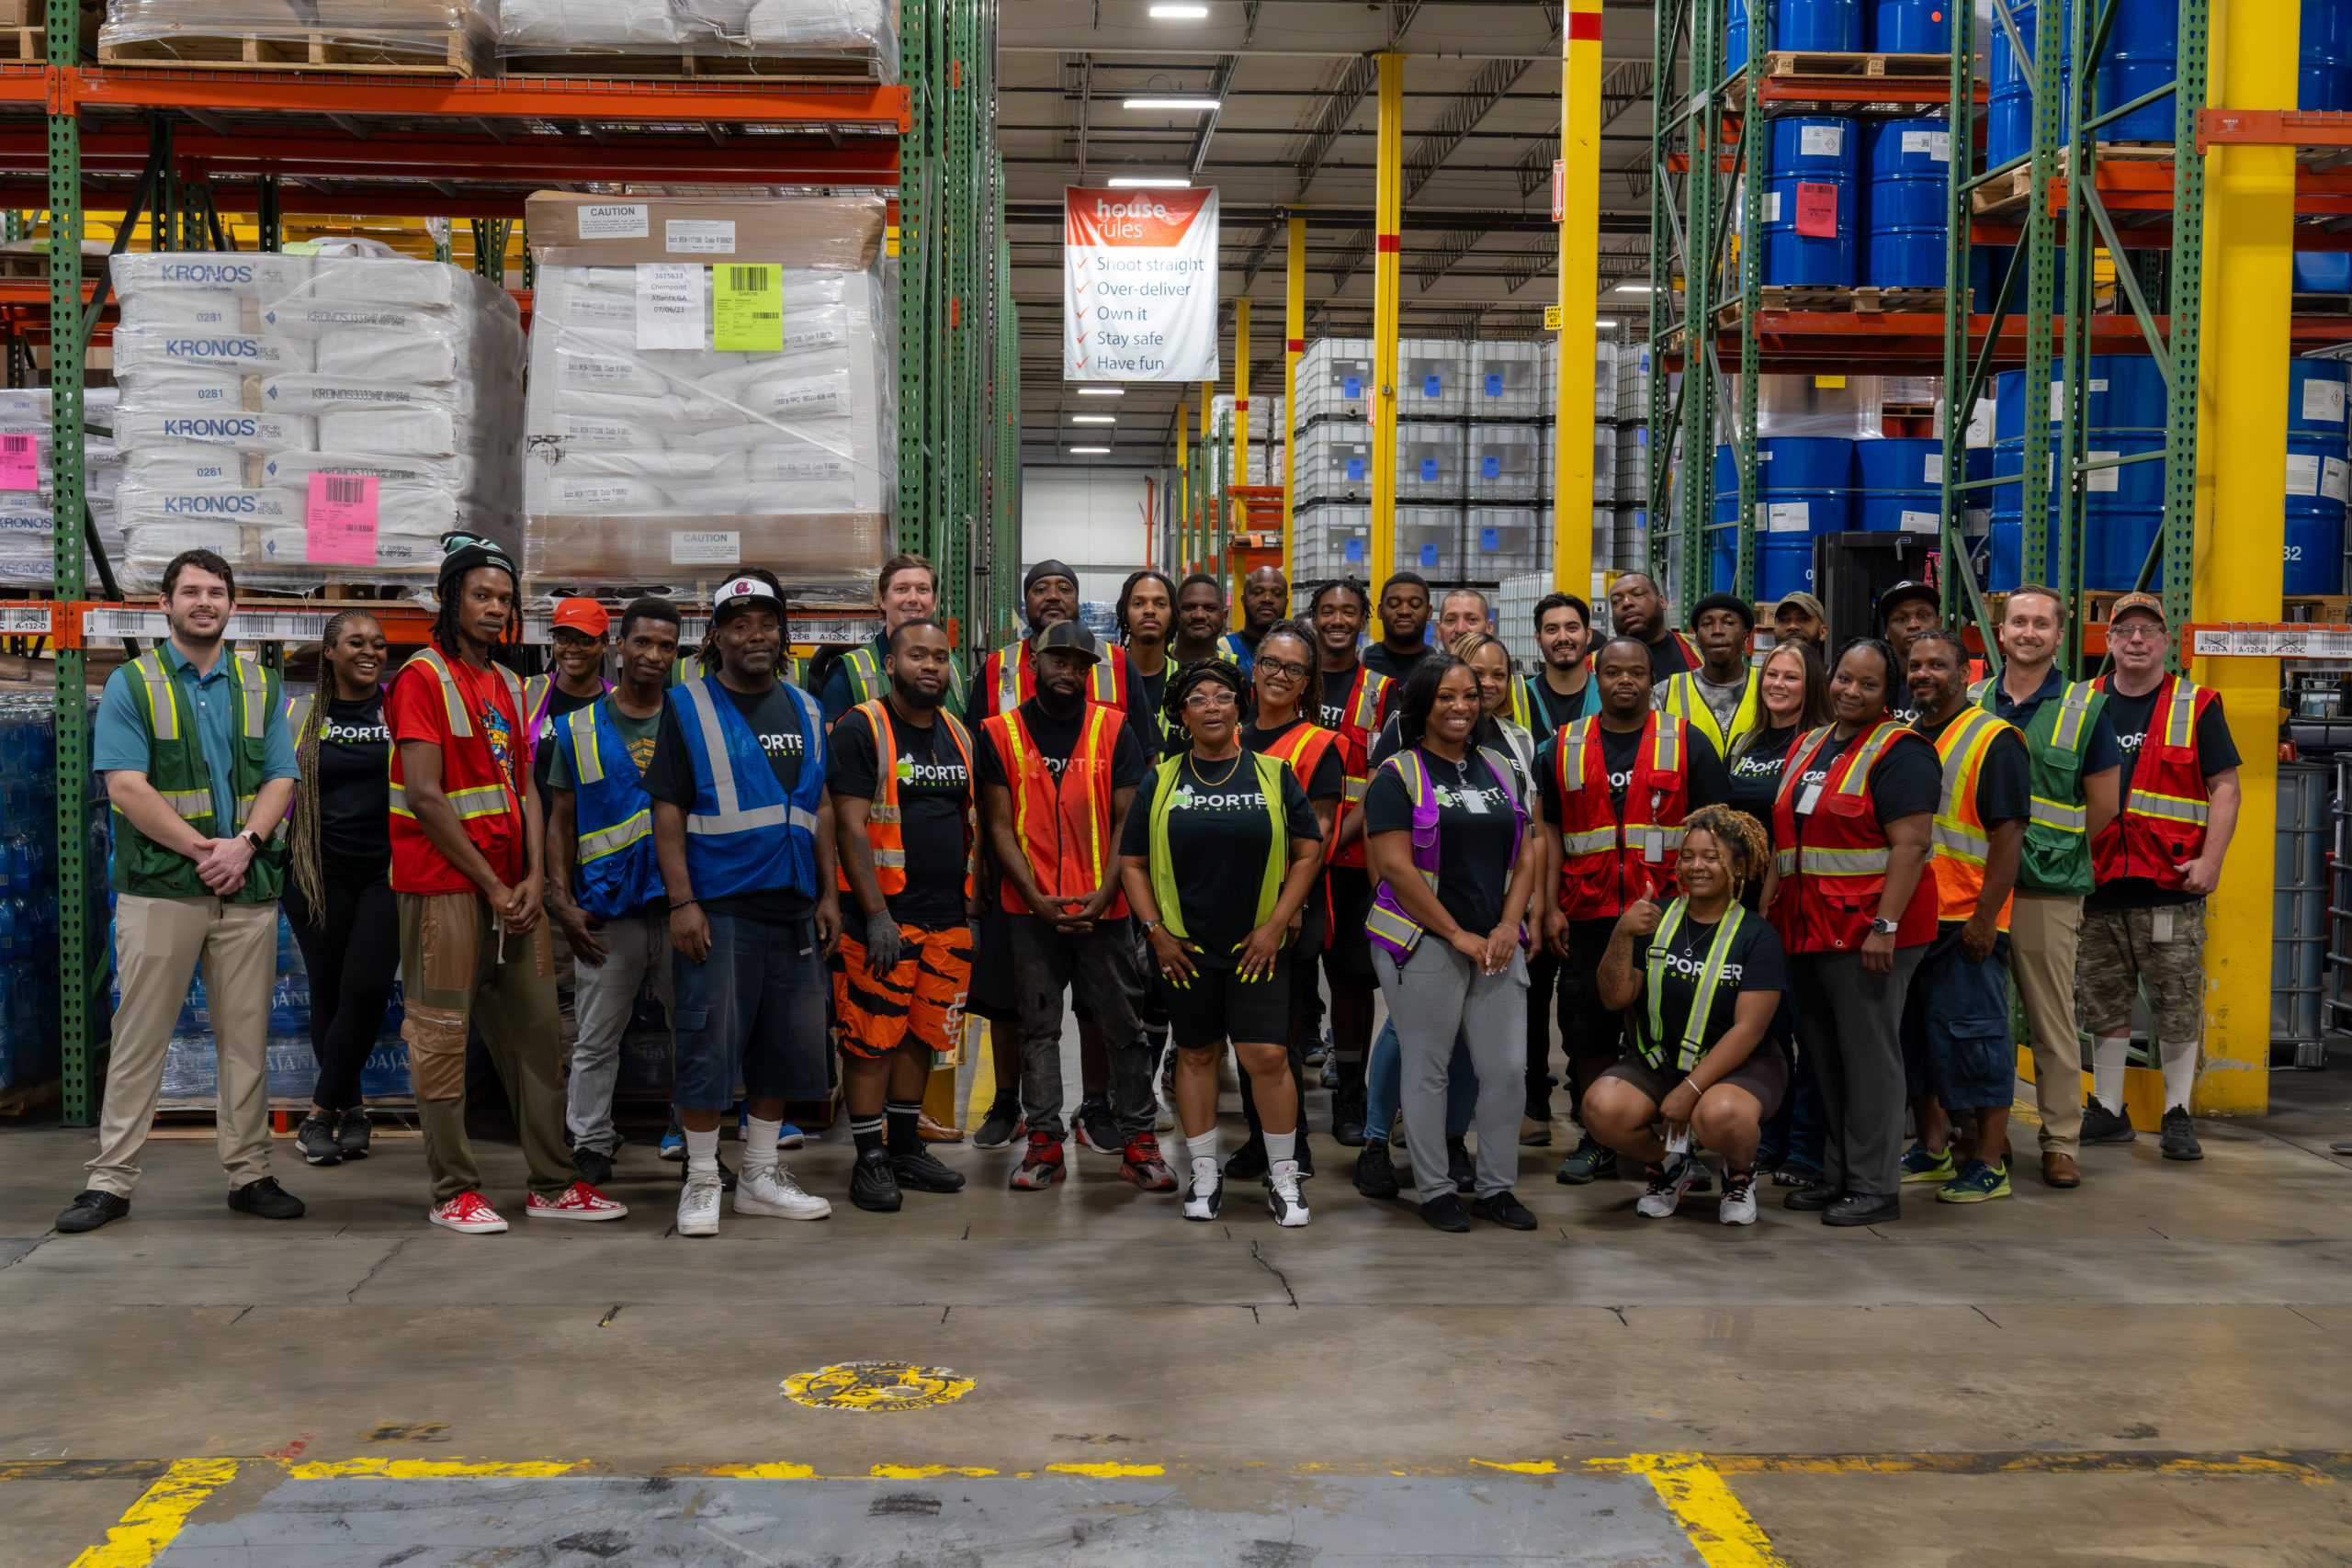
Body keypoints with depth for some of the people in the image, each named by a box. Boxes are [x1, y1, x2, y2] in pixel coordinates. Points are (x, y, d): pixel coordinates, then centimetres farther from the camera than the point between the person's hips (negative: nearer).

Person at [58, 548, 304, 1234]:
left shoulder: (260, 686, 14)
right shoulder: (132, 684, 3)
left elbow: (281, 779, 7)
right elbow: (127, 786, -7)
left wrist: (244, 843, -11)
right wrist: (202, 849, -15)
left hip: (248, 888, 3)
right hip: (159, 887, -3)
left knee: (247, 1037, 6)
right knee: (139, 1037, 0)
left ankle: (250, 1173, 13)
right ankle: (111, 1179, 7)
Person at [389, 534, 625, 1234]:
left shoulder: (510, 686, 16)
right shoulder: (423, 678, -6)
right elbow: (424, 796, -13)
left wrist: (535, 877, 1)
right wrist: (490, 885, -12)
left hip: (514, 891, 7)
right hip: (444, 886, -7)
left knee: (537, 1032, 8)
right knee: (443, 1033, -2)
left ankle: (553, 1184, 15)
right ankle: (453, 1191, 7)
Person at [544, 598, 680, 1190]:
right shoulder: (579, 729, 7)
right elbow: (560, 821, 8)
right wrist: (563, 902, -3)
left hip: (681, 903, 1)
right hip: (606, 911, 0)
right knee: (596, 1040, 5)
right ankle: (590, 1147, 16)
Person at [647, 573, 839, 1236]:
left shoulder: (805, 710, 14)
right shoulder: (689, 708, -1)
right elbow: (668, 812, -6)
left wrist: (827, 894, 9)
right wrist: (682, 902, -14)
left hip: (793, 909, 5)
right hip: (717, 909, -5)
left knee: (786, 1044, 10)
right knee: (710, 1043, -3)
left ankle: (760, 1177, 22)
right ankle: (701, 1181, 9)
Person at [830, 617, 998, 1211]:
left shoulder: (958, 735, 14)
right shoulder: (861, 729, -6)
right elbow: (850, 827, -12)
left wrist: (969, 902, 14)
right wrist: (876, 915, -18)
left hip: (948, 917, 6)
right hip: (883, 916, -6)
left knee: (920, 1036, 12)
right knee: (872, 1039, -3)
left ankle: (905, 1149, 23)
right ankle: (870, 1161, 5)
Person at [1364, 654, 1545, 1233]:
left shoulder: (1502, 769, 13)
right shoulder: (1397, 777, -4)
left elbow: (1526, 855, 12)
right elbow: (1396, 866, -12)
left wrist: (1507, 927, -3)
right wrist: (1458, 935, -12)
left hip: (1497, 943, 5)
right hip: (1423, 942, -5)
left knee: (1507, 1067, 4)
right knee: (1428, 1068, 3)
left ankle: (1497, 1186, 19)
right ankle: (1434, 1189, 15)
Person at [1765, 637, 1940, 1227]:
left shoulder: (1898, 753, -9)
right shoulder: (1808, 746, 17)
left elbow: (1911, 845, -17)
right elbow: (1789, 838, 22)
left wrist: (1884, 926, -24)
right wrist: (1767, 907, 15)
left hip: (1868, 929, -8)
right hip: (1811, 928, 8)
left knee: (1868, 1056, -2)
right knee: (1823, 1052, 14)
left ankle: (1876, 1188, 7)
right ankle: (1838, 1176, 26)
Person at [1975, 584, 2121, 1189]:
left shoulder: (2084, 709, 1)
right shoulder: (1970, 703, 9)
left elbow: (2103, 807, 4)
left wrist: (2048, 852, 5)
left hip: (2047, 890, -3)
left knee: (2053, 1023, 1)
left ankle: (2061, 1143, 10)